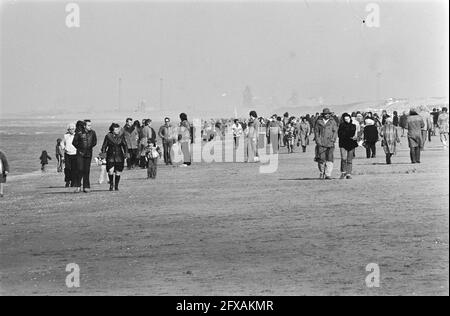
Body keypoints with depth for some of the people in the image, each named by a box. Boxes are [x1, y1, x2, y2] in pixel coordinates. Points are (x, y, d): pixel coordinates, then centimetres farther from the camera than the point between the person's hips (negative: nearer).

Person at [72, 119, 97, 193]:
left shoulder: (92, 133, 0)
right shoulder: (79, 133, -8)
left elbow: (94, 142, 13)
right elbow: (74, 142, 0)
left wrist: (89, 148, 6)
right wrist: (79, 149, -1)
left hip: (88, 154, 2)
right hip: (80, 154, -2)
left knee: (86, 170, 2)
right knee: (80, 169, -8)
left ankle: (86, 187, 5)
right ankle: (78, 186, 0)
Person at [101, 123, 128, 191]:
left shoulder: (121, 136, 3)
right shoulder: (108, 136, 0)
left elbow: (125, 145, 4)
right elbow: (104, 146, 5)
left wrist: (126, 153, -9)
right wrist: (103, 153, -6)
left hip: (119, 157, 1)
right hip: (110, 156, -1)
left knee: (118, 172, 1)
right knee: (110, 171, -13)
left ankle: (116, 186, 16)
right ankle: (111, 184, 9)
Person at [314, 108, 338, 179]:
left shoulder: (332, 122, 10)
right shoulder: (319, 121, 10)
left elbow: (335, 132, 7)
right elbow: (316, 131, 9)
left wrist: (332, 140, -6)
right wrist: (318, 141, -2)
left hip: (330, 144, 0)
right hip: (321, 143, 0)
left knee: (329, 159, -9)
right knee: (321, 159, -3)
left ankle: (328, 175, -9)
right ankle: (322, 173, 16)